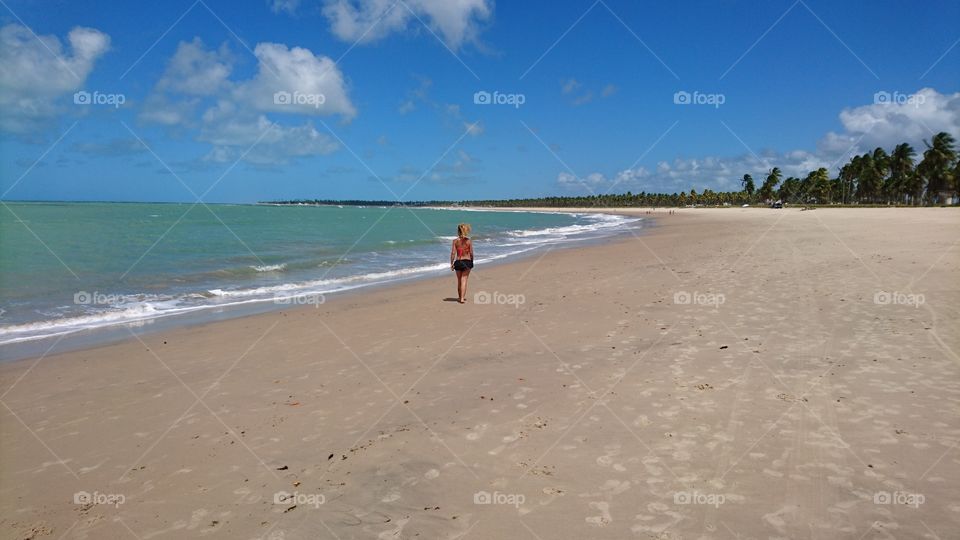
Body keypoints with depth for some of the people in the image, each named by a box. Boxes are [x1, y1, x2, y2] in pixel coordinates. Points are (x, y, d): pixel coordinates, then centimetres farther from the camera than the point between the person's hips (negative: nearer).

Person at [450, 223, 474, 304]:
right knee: (464, 280, 0)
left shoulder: (455, 241, -5)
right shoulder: (468, 241, -5)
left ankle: (460, 297, 30)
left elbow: (453, 253, -7)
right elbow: (471, 253, -3)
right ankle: (462, 298, -9)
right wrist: (472, 262, 11)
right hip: (467, 261, -1)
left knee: (459, 280, 17)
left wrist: (451, 264, -1)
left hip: (458, 262, 1)